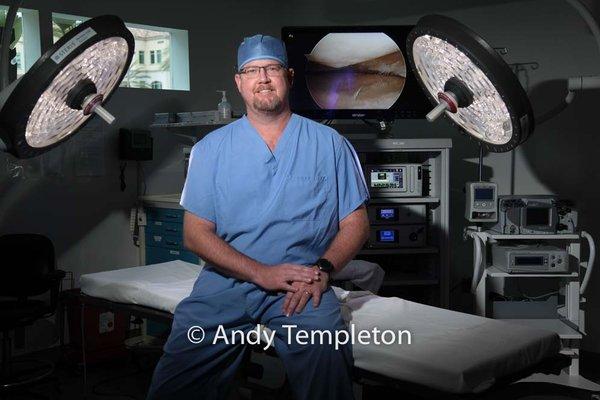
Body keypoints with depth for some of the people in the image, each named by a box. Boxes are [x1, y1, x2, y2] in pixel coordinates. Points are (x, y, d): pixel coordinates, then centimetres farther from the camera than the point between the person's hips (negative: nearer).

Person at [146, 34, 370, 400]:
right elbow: (196, 233, 3)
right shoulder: (212, 148, 9)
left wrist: (323, 269, -12)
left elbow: (356, 222, 8)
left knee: (326, 355, -32)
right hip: (226, 281, 1)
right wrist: (261, 273, -11)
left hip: (303, 285, -1)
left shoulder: (329, 144, 9)